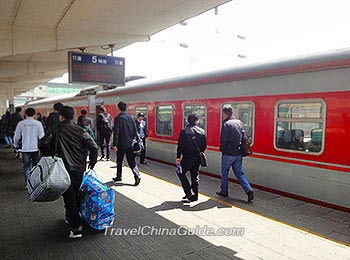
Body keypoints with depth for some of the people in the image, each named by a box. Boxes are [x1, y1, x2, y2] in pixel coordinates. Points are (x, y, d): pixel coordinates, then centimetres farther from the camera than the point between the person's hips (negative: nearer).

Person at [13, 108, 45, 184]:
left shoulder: (21, 123, -2)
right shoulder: (38, 123, -4)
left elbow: (17, 137, 4)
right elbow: (42, 136, -4)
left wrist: (16, 145, 21)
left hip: (25, 149, 0)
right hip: (35, 148, 1)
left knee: (26, 166, 8)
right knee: (36, 166, 14)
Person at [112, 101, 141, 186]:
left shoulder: (118, 118, -10)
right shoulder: (130, 117, 5)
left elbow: (116, 132, -14)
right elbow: (135, 130, 7)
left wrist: (115, 144, -13)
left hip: (121, 144, -4)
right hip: (130, 143, 4)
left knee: (119, 161, 13)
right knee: (131, 161, 5)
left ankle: (119, 176, 23)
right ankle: (137, 175, -10)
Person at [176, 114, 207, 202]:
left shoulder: (184, 131, -9)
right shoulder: (202, 131, 3)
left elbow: (180, 145, -10)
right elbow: (204, 145, 6)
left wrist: (178, 156, -4)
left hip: (187, 157, -4)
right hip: (197, 157, 4)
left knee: (181, 173, 11)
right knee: (195, 175, 14)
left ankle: (189, 192, 1)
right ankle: (194, 196, 19)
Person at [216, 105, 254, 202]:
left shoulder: (226, 124, -13)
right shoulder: (239, 122, 8)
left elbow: (223, 139, -16)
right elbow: (242, 137, 11)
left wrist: (222, 148, 0)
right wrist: (238, 147, 15)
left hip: (228, 153, -6)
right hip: (238, 153, 6)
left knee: (224, 172, 11)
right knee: (239, 173, 10)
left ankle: (224, 191, 22)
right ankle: (249, 190, -3)